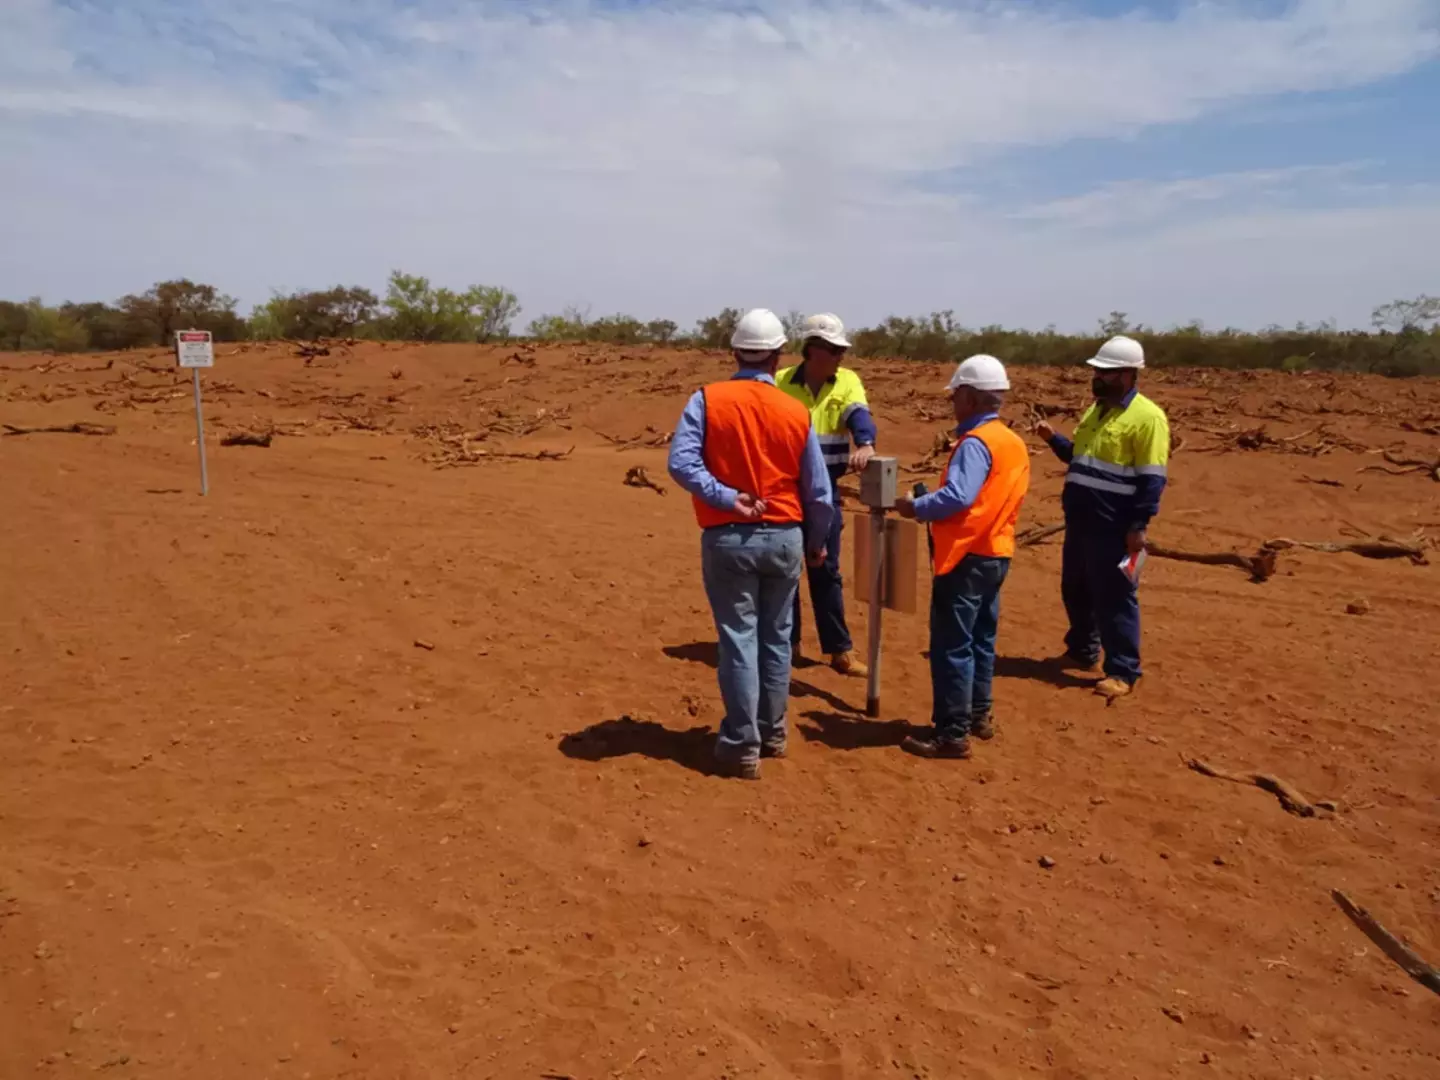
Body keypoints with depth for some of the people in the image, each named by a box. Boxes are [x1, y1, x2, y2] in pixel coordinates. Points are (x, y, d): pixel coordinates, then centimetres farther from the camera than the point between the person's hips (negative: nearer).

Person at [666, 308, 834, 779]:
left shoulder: (707, 399, -6)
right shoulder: (797, 412, 0)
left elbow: (681, 462, -20)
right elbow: (819, 493, 5)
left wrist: (727, 498, -18)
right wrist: (815, 542, 18)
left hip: (728, 538, -2)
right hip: (784, 538, 2)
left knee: (739, 639, 3)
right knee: (776, 638, 15)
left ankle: (742, 745, 8)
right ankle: (772, 732, 28)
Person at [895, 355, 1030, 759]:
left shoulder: (976, 442, -17)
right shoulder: (1014, 443, 12)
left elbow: (957, 497, -28)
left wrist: (915, 506, -14)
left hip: (966, 556, -10)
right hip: (996, 553, 10)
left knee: (951, 645, -4)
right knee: (980, 639, 19)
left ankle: (952, 733, 1)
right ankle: (979, 715, 29)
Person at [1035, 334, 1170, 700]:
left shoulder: (1146, 416, -12)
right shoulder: (1096, 409, 15)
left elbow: (1152, 479, -15)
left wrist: (1138, 526, -19)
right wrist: (1053, 439, 8)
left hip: (1114, 527, -8)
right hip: (1079, 521, 9)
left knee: (1115, 598, -2)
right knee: (1075, 589, 18)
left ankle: (1123, 672, 8)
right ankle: (1083, 651, 35)